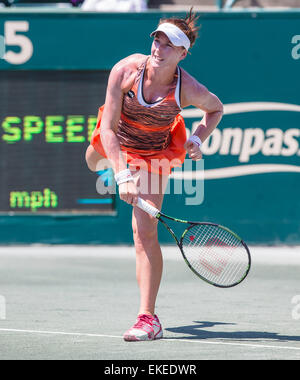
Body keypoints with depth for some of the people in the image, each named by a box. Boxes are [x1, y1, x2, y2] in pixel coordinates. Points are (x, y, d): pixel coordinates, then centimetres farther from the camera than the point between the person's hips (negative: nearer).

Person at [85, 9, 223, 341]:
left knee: (144, 232, -15)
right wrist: (122, 175, -39)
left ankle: (148, 318, -14)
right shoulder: (125, 71, -32)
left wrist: (197, 139, -19)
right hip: (116, 143, 3)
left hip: (154, 155, -3)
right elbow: (108, 129, -29)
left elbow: (215, 108, -3)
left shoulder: (189, 89, -30)